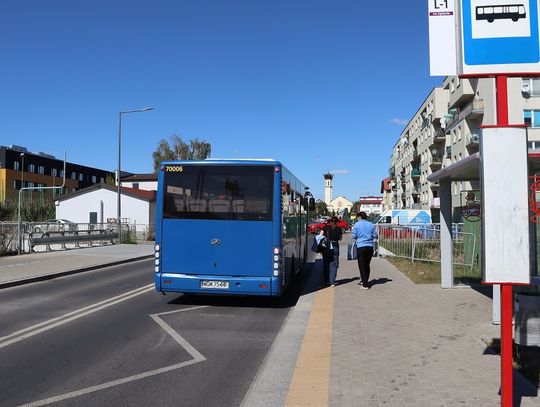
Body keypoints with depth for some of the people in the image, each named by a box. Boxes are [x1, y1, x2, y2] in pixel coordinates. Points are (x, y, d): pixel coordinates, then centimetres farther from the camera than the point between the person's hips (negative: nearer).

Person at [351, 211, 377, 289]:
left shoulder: (357, 225, -3)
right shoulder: (371, 225, 6)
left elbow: (354, 236, -3)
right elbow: (375, 235, 7)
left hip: (361, 247, -4)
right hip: (370, 247, 4)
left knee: (362, 265, 1)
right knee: (367, 265, 17)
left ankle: (365, 284, -3)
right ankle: (364, 281, 31)